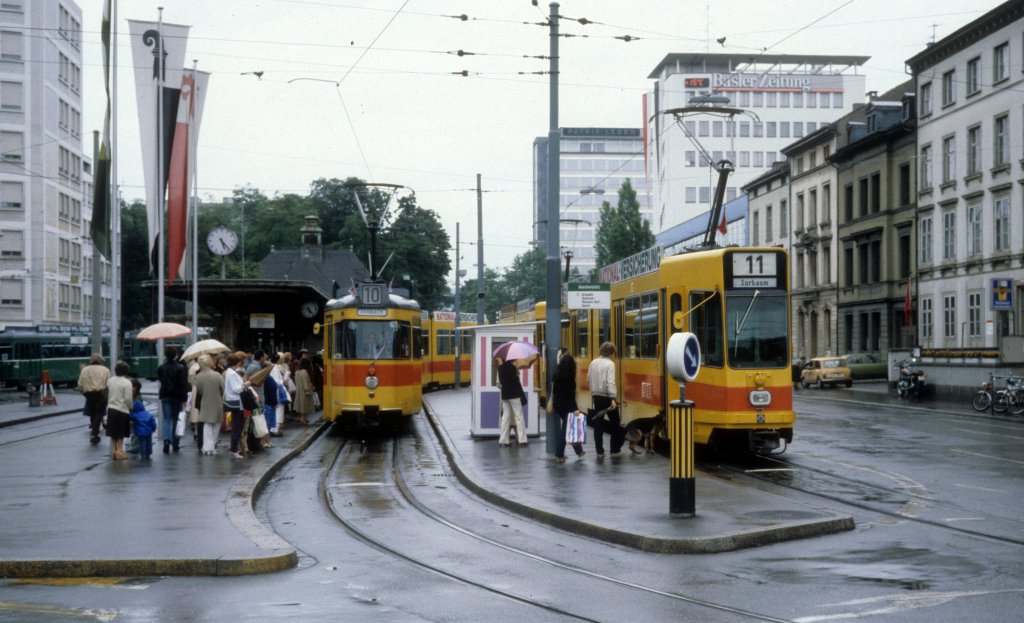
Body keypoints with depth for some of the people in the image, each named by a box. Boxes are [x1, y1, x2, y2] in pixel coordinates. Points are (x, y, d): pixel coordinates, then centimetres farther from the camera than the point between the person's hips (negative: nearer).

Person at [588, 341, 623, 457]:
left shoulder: (593, 363, 6)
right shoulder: (610, 364, -12)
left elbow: (589, 380, 11)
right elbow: (610, 382, -21)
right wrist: (613, 398, -25)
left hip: (596, 396, 5)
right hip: (607, 397, -5)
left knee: (598, 424, 7)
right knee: (614, 423, 10)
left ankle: (600, 451, 6)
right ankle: (615, 450, 14)